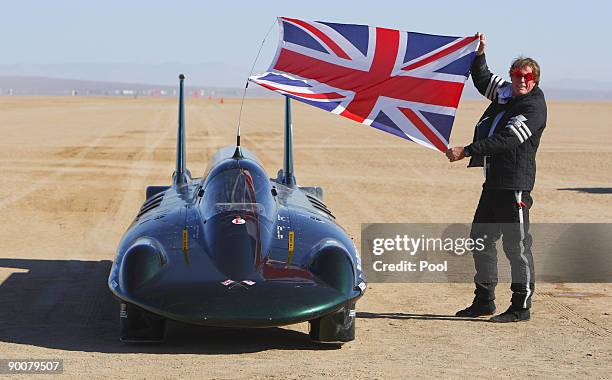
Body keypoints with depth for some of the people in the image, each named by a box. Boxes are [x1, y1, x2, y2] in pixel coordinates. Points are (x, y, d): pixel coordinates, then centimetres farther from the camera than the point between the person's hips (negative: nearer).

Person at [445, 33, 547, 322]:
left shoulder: (534, 108, -13)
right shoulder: (506, 93, 13)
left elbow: (506, 141, -23)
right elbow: (482, 79, 32)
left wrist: (466, 151, -25)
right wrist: (480, 53, 15)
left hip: (515, 184, -9)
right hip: (494, 180, 9)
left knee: (516, 244, -6)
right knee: (481, 239, 15)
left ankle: (521, 307, 0)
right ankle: (484, 301, 25)